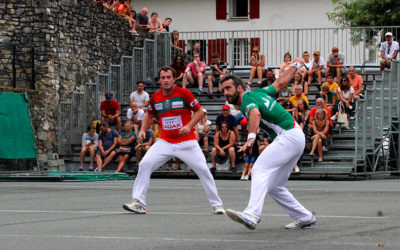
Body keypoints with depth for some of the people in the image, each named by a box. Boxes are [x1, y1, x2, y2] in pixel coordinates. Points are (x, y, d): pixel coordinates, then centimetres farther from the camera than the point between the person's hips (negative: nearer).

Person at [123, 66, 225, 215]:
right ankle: (139, 203, -7)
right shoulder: (155, 97, 3)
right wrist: (143, 130, 7)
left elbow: (199, 111, -1)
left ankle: (217, 204, 7)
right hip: (165, 142, 3)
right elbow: (149, 114, 22)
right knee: (144, 165, -11)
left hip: (186, 142, -3)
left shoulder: (183, 93, -8)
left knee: (203, 169, -8)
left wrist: (189, 126, -16)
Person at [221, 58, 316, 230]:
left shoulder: (247, 101, -10)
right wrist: (295, 65, 45)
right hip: (297, 138, 10)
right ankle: (305, 218, 21)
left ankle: (252, 215, -44)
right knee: (274, 187, 13)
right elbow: (281, 82, 27)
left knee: (260, 170, -25)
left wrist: (251, 137, -51)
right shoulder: (257, 92, 16)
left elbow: (255, 113, -34)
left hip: (288, 137, -10)